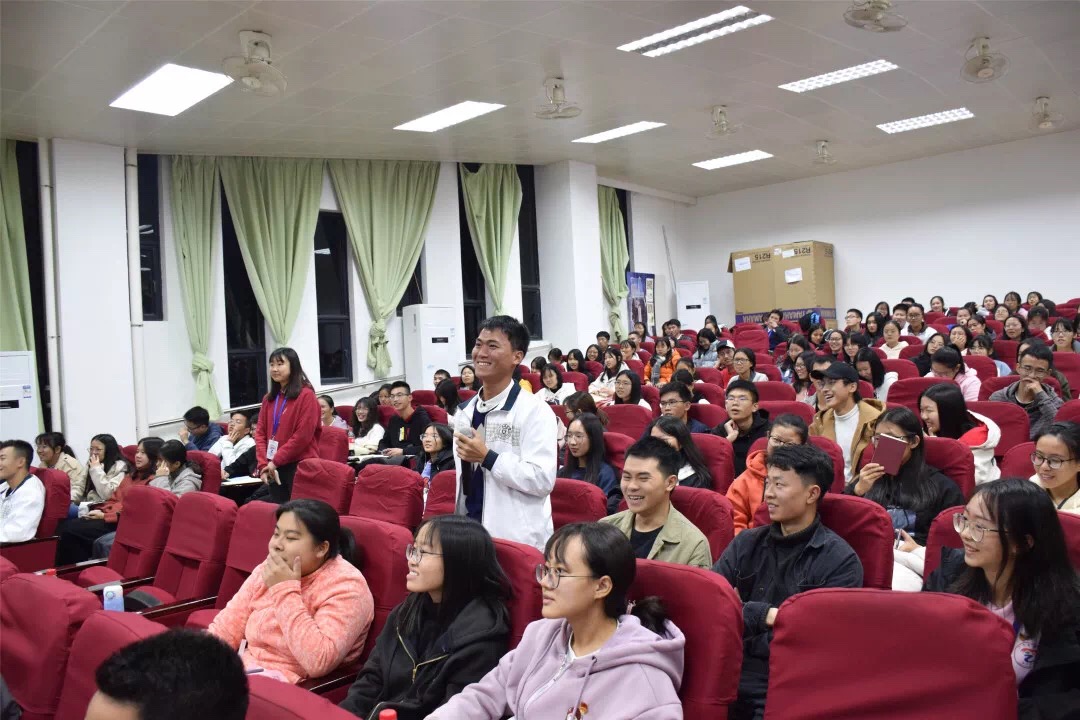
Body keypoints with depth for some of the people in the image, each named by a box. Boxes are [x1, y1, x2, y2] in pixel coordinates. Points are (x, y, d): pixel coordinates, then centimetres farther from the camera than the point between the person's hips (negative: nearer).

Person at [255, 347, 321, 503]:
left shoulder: (306, 395, -8)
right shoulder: (269, 398, 13)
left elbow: (303, 435, -14)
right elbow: (260, 432, 10)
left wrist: (276, 460, -12)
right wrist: (264, 464, -3)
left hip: (299, 466, -6)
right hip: (273, 468, 6)